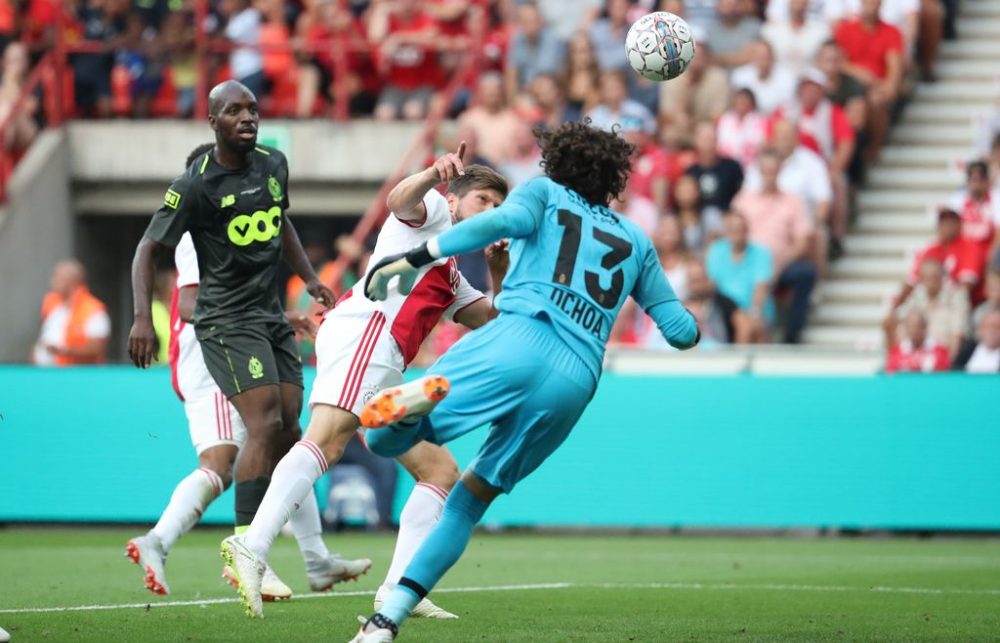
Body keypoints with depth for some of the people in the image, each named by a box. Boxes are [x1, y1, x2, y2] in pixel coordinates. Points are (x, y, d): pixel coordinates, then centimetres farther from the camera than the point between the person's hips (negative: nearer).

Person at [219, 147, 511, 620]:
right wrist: (434, 174, -28)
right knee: (328, 439, -30)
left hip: (383, 374, 10)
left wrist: (500, 272, 17)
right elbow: (399, 200, -8)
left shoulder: (452, 279, 38)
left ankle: (398, 590, -3)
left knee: (441, 471, 9)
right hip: (363, 329, -10)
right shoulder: (433, 212, 15)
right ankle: (252, 546, -47)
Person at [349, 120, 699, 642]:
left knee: (384, 441, -2)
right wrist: (692, 326, 53)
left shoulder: (543, 192, 19)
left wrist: (415, 258, -9)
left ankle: (419, 398, -41)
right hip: (577, 379, 4)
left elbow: (508, 219, -5)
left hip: (521, 338, -4)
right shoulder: (635, 242, 29)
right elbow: (680, 330, 28)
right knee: (470, 499, 17)